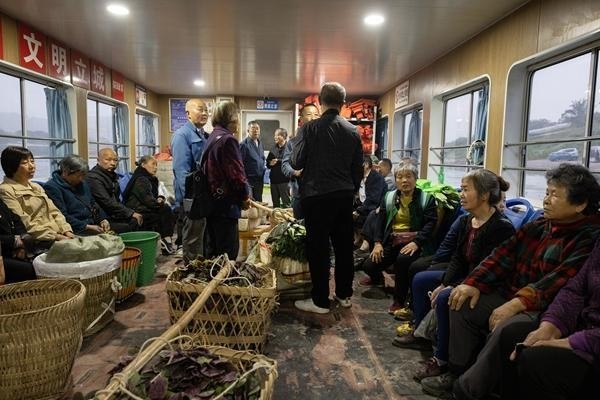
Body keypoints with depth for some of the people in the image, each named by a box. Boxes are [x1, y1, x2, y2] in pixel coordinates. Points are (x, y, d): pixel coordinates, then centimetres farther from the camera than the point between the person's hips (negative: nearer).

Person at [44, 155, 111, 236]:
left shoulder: (82, 183, 20)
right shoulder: (52, 187, -5)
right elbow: (62, 216, -13)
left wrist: (102, 219, 4)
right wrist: (87, 227, -17)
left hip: (92, 225, 8)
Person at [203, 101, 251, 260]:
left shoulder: (212, 137, 15)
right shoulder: (228, 139, -14)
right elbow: (237, 173, -20)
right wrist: (245, 196, -3)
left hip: (213, 201, 10)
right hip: (226, 204, -10)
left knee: (214, 251, 17)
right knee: (228, 253, -4)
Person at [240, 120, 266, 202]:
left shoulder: (260, 143, 12)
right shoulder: (244, 144, -12)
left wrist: (263, 168, 11)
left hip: (259, 180, 7)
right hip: (249, 180, -7)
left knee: (259, 202, 13)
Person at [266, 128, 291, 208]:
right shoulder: (274, 149, 14)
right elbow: (268, 164, 19)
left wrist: (278, 161, -15)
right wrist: (270, 164, -1)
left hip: (284, 179, -6)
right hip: (274, 179, 7)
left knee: (286, 203, -3)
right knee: (275, 204, 14)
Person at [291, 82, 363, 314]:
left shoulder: (310, 128, -9)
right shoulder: (353, 131, 4)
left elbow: (296, 163, -8)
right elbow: (358, 168, 8)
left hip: (317, 195, -4)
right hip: (344, 195, 5)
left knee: (318, 247, 3)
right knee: (344, 245, 13)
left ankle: (320, 301, 10)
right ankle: (344, 294, 26)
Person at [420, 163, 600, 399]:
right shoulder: (538, 227, 10)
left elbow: (560, 280, -25)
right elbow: (503, 256, 4)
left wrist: (516, 304, -32)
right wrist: (474, 283, -9)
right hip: (511, 294, 8)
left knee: (505, 329, -32)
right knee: (463, 304, -2)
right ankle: (457, 372, 6)